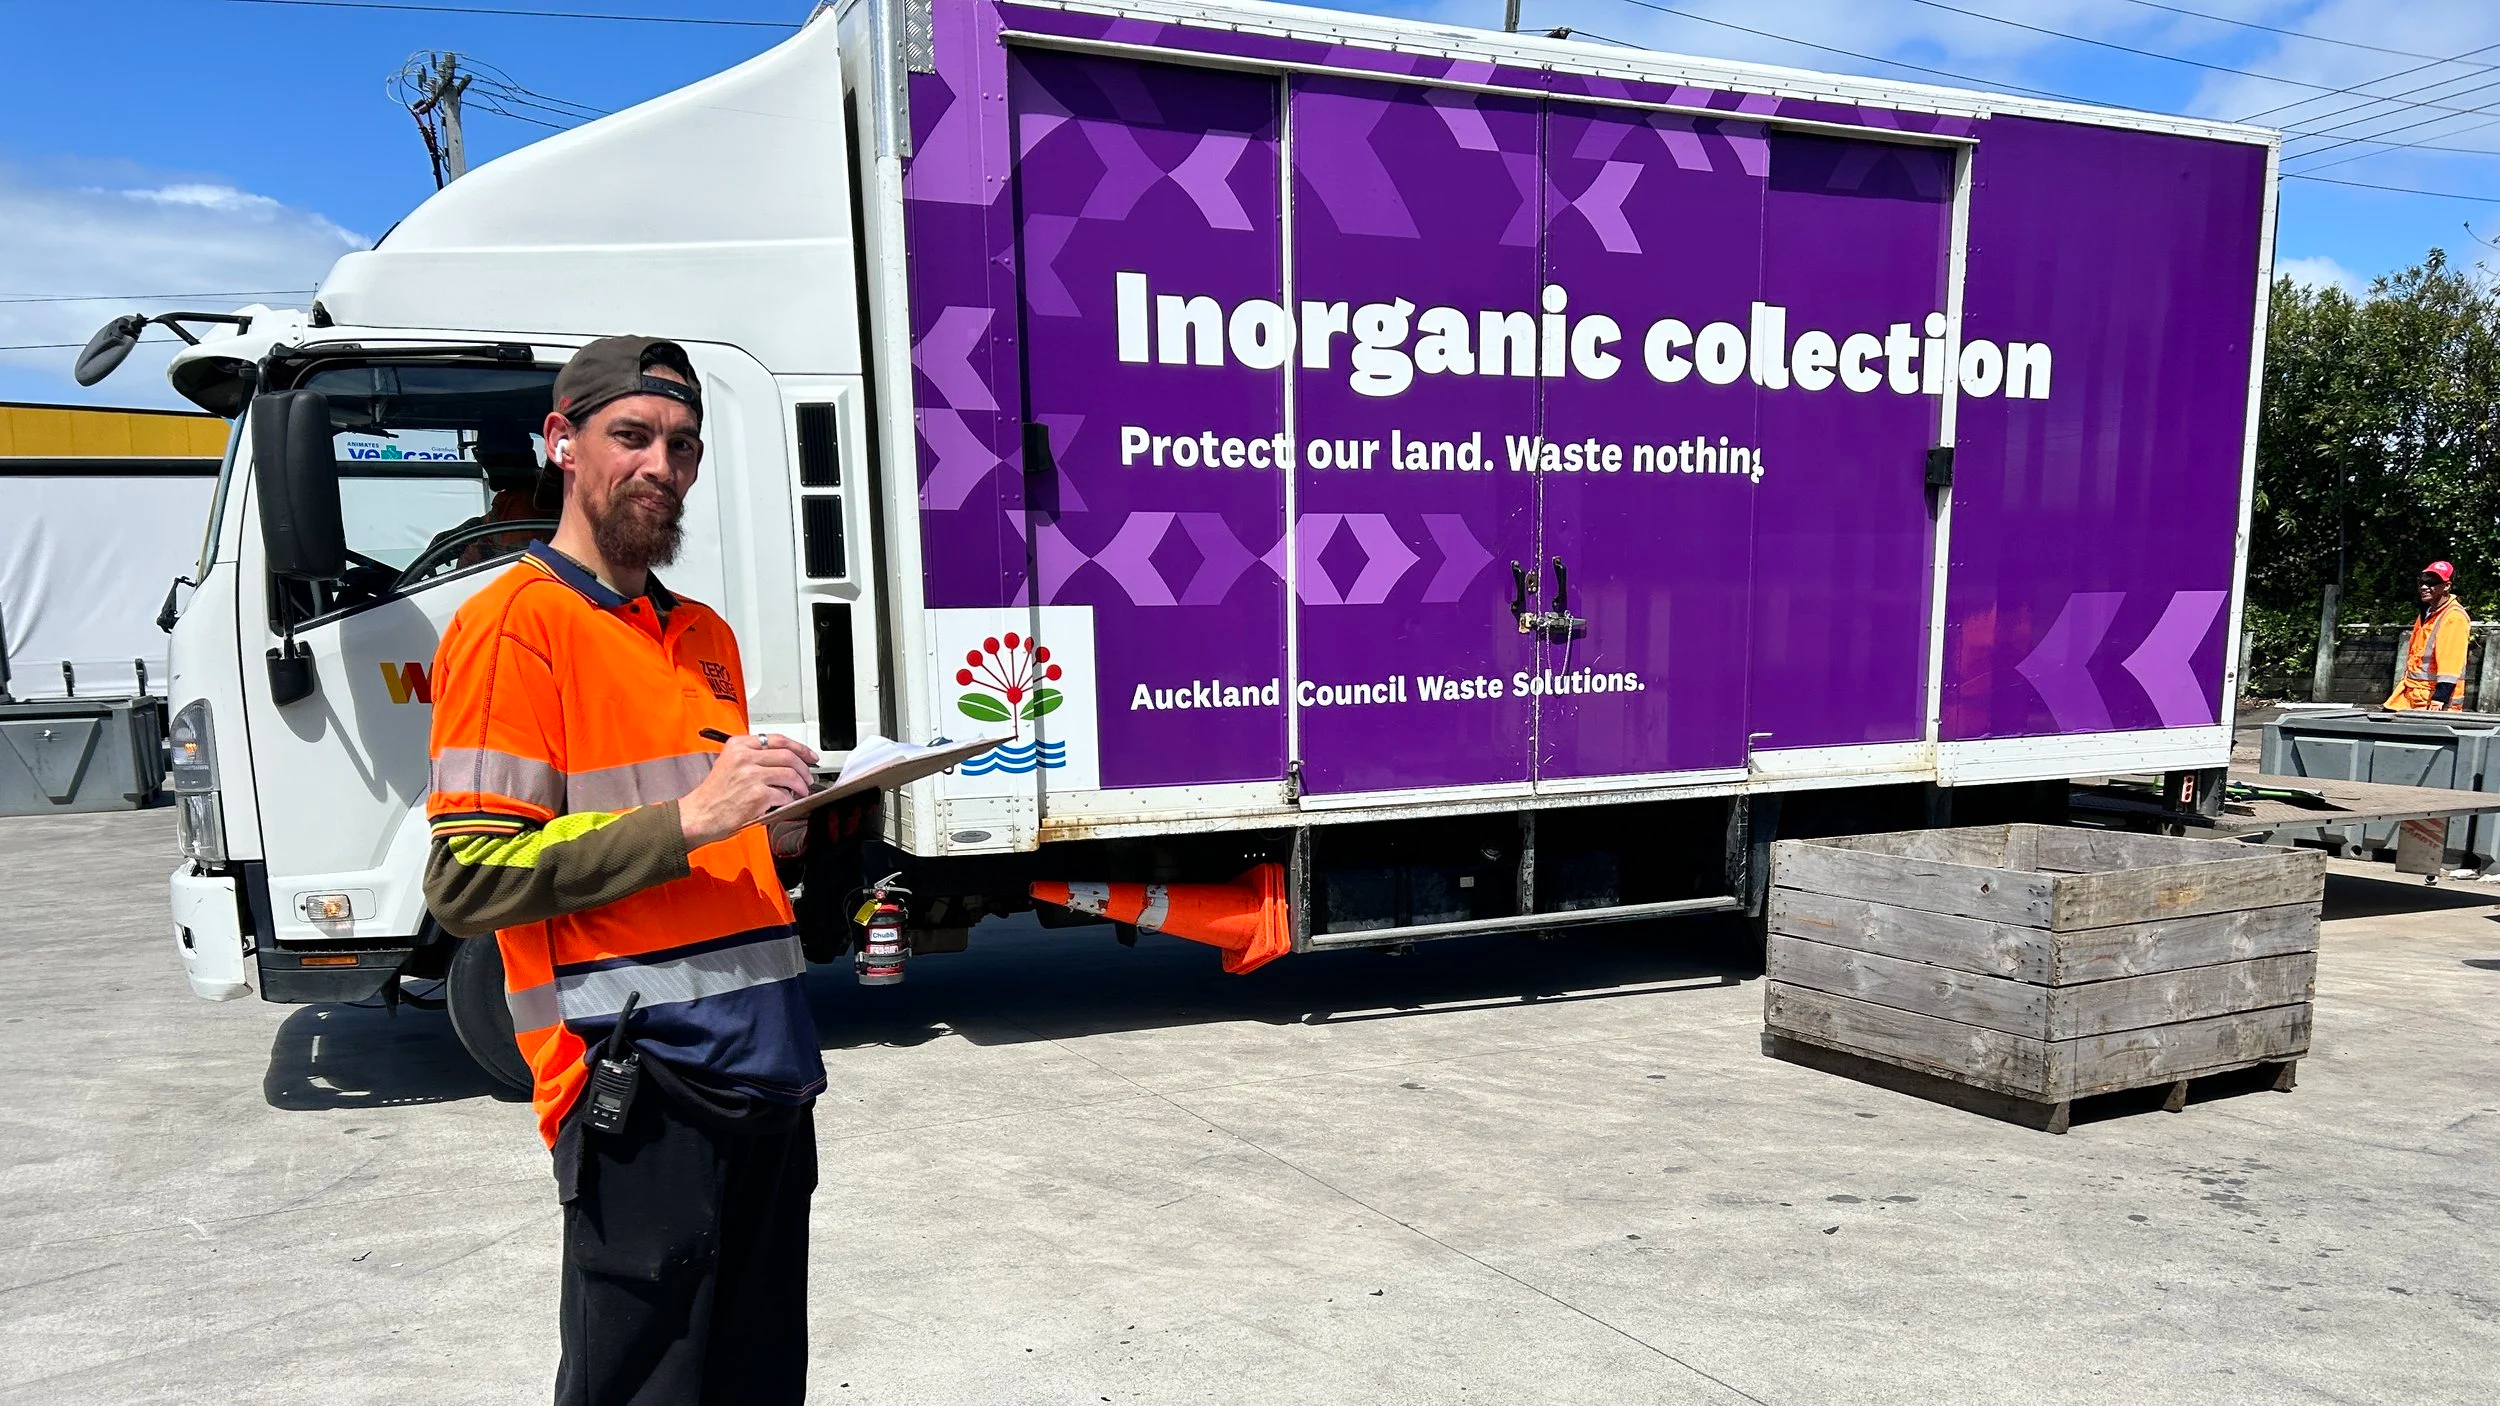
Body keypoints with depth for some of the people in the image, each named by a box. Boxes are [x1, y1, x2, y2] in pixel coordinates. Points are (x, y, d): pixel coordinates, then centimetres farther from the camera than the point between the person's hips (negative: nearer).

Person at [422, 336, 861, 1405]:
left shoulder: (706, 636, 17)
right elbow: (467, 882, -16)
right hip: (645, 1090, -8)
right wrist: (688, 818, -22)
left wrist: (799, 820, 6)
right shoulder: (517, 620, -8)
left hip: (767, 1067, 8)